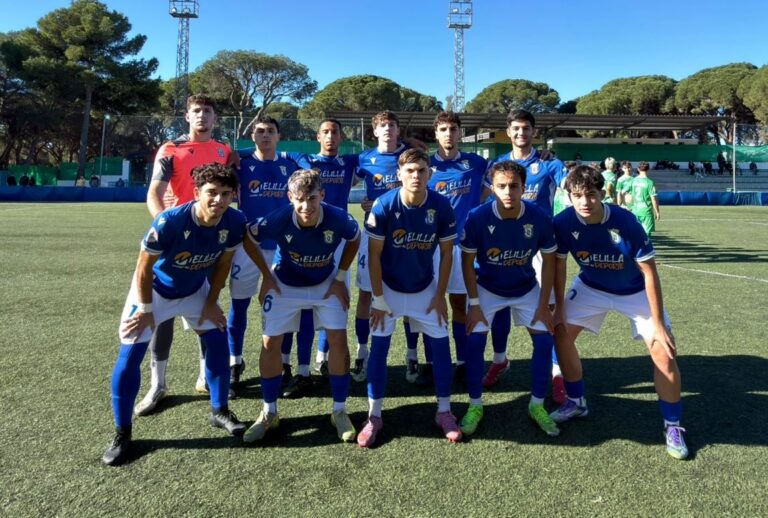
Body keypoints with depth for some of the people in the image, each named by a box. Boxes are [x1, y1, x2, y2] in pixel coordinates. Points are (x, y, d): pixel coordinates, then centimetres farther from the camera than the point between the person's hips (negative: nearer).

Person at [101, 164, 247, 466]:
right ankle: (122, 433, 10)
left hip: (195, 290, 4)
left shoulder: (234, 223, -24)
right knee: (130, 355, -6)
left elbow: (223, 263, -5)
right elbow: (144, 269, -22)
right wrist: (146, 310, -13)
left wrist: (211, 302, -1)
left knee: (217, 340, 2)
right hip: (155, 289, -4)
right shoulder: (169, 222, -36)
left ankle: (220, 411, 22)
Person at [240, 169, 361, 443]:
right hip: (284, 284, 0)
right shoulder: (277, 220, -31)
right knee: (270, 343, -3)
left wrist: (340, 278, -6)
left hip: (326, 283, 0)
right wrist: (266, 276, -7)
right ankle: (269, 413, 16)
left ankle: (339, 411, 10)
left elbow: (355, 239, -5)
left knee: (338, 339, -8)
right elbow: (248, 238, -10)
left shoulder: (339, 219, -29)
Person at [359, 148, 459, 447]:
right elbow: (374, 255, -15)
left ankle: (444, 412, 18)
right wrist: (378, 299, -12)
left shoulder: (442, 206, -17)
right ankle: (374, 417, 10)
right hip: (388, 287, -1)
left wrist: (440, 296, -4)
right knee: (379, 346, -3)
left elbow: (446, 253, -6)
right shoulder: (383, 206, -22)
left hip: (425, 289, 2)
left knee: (441, 344, 1)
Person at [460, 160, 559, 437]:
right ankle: (475, 406, 9)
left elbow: (549, 261, -9)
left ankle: (537, 405, 15)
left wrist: (543, 305, -9)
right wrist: (474, 304, -14)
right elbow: (468, 262, -13)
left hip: (526, 289, 2)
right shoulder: (477, 217, -26)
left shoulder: (540, 218, -23)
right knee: (475, 341, -10)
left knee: (545, 341, -4)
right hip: (486, 288, -1)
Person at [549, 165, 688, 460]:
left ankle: (673, 426, 8)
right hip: (591, 287, 3)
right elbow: (559, 264, -6)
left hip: (635, 291, -3)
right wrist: (559, 307, -4)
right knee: (561, 333, -4)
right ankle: (576, 403, 19)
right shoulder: (563, 222, -23)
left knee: (664, 353, -13)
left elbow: (649, 273, -24)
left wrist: (658, 324, -23)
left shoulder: (625, 222, -31)